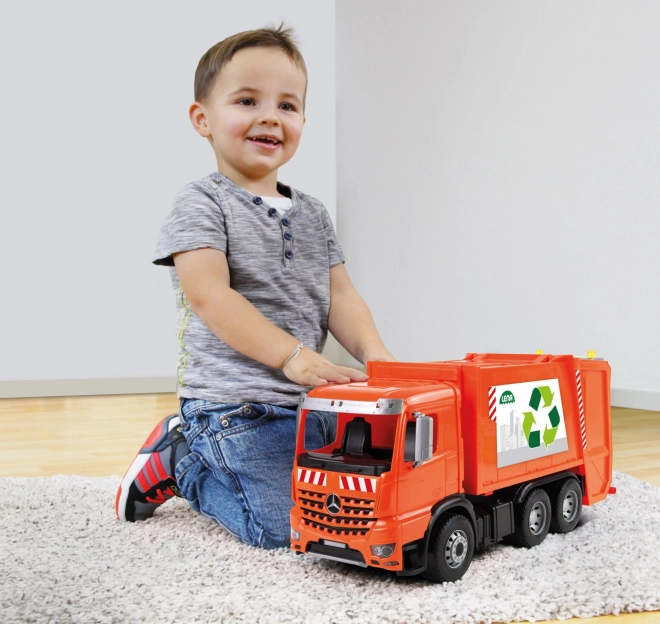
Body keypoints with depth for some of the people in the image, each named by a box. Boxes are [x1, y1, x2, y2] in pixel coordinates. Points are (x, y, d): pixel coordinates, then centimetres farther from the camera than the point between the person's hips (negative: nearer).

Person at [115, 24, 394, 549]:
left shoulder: (312, 215, 14)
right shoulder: (202, 204, -6)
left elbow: (339, 294, 9)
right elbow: (208, 294, -19)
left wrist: (374, 352, -11)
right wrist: (293, 356, -27)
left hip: (313, 401, 7)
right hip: (236, 404, -7)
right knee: (283, 527, -13)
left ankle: (209, 451, 22)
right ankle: (181, 461, 12)